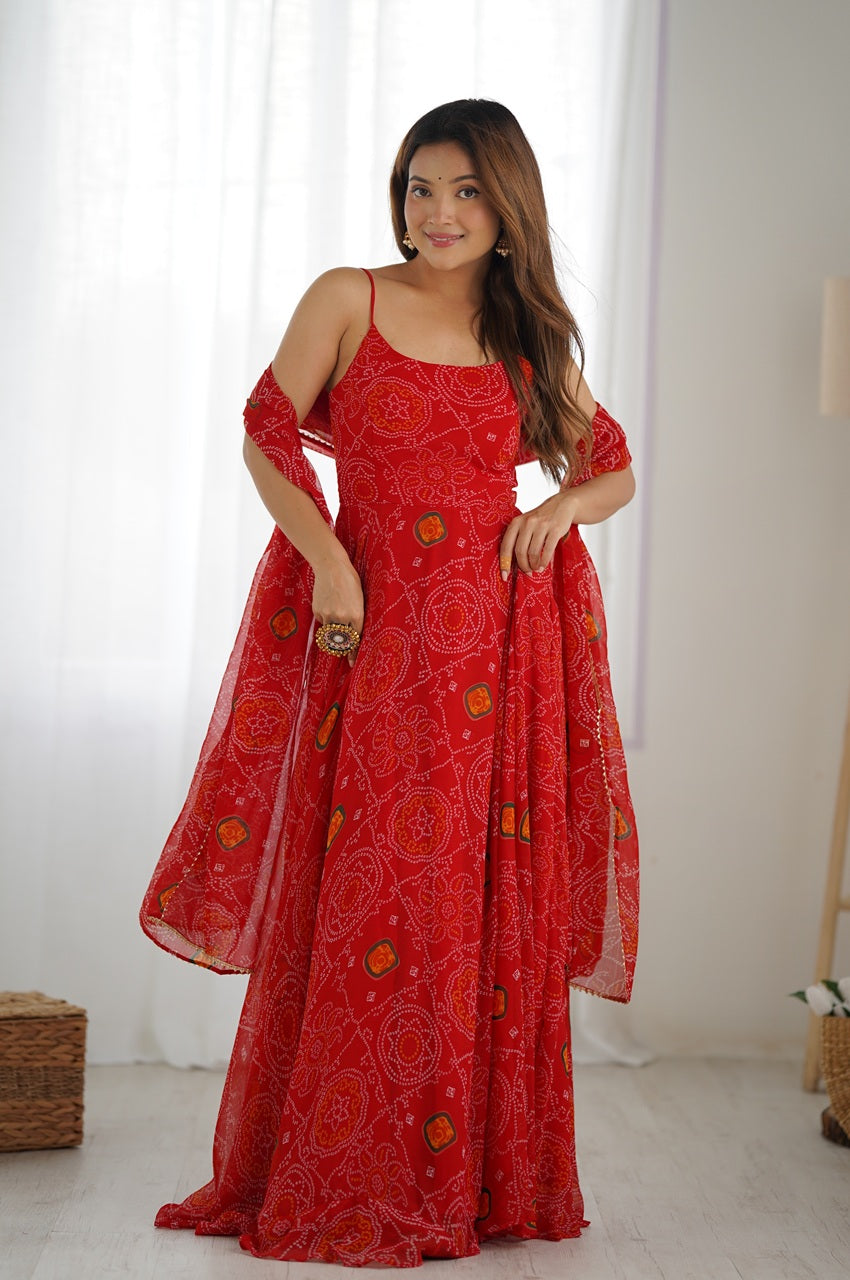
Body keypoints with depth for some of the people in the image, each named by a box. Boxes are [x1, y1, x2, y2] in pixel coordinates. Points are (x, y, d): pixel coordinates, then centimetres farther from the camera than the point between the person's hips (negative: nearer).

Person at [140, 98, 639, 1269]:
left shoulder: (535, 338, 11)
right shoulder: (349, 300, 3)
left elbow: (615, 465, 18)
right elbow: (268, 435, 0)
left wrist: (564, 508, -3)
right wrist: (328, 559, -12)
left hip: (501, 647, 2)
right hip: (373, 637, -2)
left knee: (493, 905, 6)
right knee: (357, 903, 2)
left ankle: (490, 1177, 22)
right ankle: (338, 1181, 18)